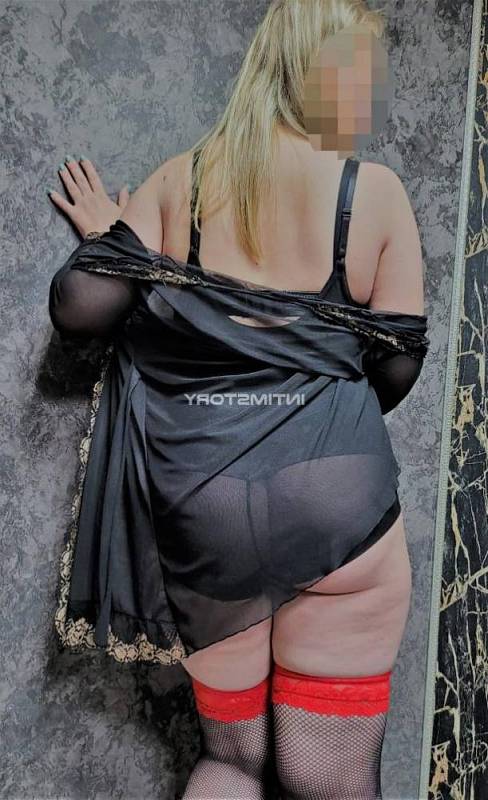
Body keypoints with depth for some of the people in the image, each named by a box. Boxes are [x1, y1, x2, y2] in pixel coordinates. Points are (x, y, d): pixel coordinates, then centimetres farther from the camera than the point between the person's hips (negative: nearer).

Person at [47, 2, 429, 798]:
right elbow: (398, 363, 0)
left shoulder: (180, 179, 4)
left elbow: (78, 306, -3)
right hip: (335, 492, -2)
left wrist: (103, 233, 19)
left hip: (197, 494, 3)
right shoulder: (375, 189, -1)